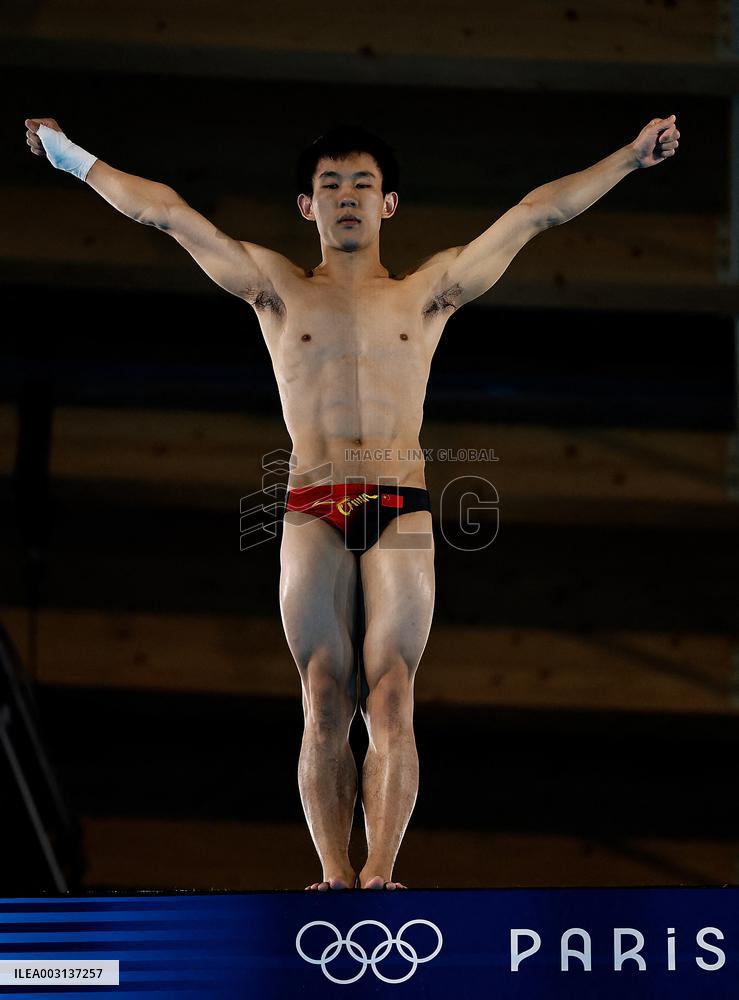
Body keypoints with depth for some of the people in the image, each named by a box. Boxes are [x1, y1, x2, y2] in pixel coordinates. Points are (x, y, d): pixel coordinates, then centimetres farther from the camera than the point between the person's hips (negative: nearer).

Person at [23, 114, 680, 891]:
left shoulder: (429, 292, 16)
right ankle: (335, 875, -10)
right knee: (325, 704, -6)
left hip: (402, 508, 0)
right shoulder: (277, 289, 15)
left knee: (391, 700, -10)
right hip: (312, 512, 0)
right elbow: (167, 213, 14)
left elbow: (537, 213, 14)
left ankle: (379, 872, -18)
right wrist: (73, 157, 14)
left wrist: (632, 157, 13)